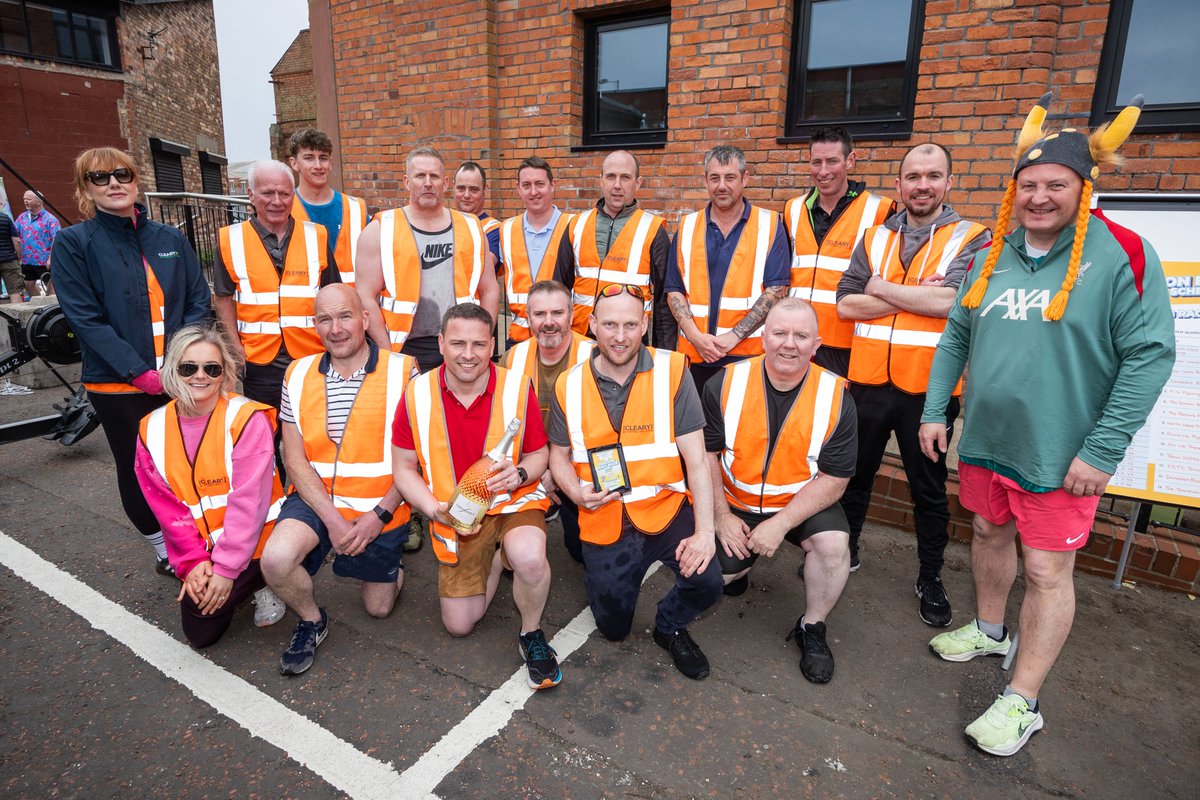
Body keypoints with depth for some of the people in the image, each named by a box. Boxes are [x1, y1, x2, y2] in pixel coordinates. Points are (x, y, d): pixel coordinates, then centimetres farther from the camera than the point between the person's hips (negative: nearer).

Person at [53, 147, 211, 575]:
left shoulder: (170, 238, 7)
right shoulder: (73, 244, -2)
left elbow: (198, 301, 4)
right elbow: (85, 319, -9)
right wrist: (139, 371, -17)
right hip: (118, 384, -2)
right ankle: (166, 552, 28)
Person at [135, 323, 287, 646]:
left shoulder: (247, 419, -18)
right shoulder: (152, 429, -2)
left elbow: (248, 501, -20)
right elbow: (166, 506, -3)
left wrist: (227, 567, -21)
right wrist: (194, 561, -13)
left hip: (251, 541, -5)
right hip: (197, 549, 5)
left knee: (202, 606, -20)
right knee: (200, 635, 5)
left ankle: (262, 582, 6)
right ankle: (254, 582, 27)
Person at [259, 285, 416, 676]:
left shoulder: (402, 372, -11)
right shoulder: (299, 374, -1)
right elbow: (294, 459, -3)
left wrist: (379, 515, -18)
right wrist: (331, 517, -15)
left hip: (380, 509, -1)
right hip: (316, 500, 2)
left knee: (378, 608, 13)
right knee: (276, 559, -28)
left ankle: (393, 563, 49)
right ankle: (311, 621, 6)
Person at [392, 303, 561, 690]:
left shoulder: (517, 386, -12)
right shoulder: (417, 394, -9)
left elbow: (539, 454, 0)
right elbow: (404, 469, -1)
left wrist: (520, 474, -23)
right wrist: (434, 509, -18)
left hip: (514, 501, -2)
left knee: (529, 557, -37)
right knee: (459, 624, 9)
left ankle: (532, 634, -4)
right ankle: (494, 559, 38)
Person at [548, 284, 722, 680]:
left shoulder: (672, 370, -10)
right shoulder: (568, 386, -3)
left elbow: (696, 458, -11)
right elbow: (559, 455, 9)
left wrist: (704, 531, -19)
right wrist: (577, 492, -13)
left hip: (666, 509, -1)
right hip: (604, 520, 2)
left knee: (707, 582, -26)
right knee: (613, 629, 11)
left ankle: (670, 626, 11)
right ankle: (600, 566, 44)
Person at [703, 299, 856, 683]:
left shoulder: (836, 396, -15)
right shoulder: (726, 384, -13)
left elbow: (834, 478, -13)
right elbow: (706, 453, -5)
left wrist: (780, 524, -21)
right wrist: (721, 515, -10)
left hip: (804, 504, 0)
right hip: (735, 502, 1)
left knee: (833, 543, -27)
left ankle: (812, 628, 0)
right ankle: (741, 558, 26)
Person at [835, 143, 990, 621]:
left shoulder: (972, 240, -2)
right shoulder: (874, 238, 8)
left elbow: (950, 300, -20)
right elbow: (846, 304, -4)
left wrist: (882, 287, -10)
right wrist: (920, 296, -12)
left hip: (928, 388, -2)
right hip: (867, 382, 3)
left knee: (929, 489, 12)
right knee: (854, 475, 16)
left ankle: (930, 578, 32)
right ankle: (845, 551, 38)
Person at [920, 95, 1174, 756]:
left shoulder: (1122, 255, -11)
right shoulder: (993, 254, 5)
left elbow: (1151, 354, -14)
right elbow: (957, 336, 10)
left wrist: (1103, 451, -17)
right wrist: (934, 410, 6)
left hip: (1059, 454, -5)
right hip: (984, 439, 6)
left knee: (1047, 570, 3)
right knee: (989, 534, 21)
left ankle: (1021, 702, 18)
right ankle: (988, 631, 45)